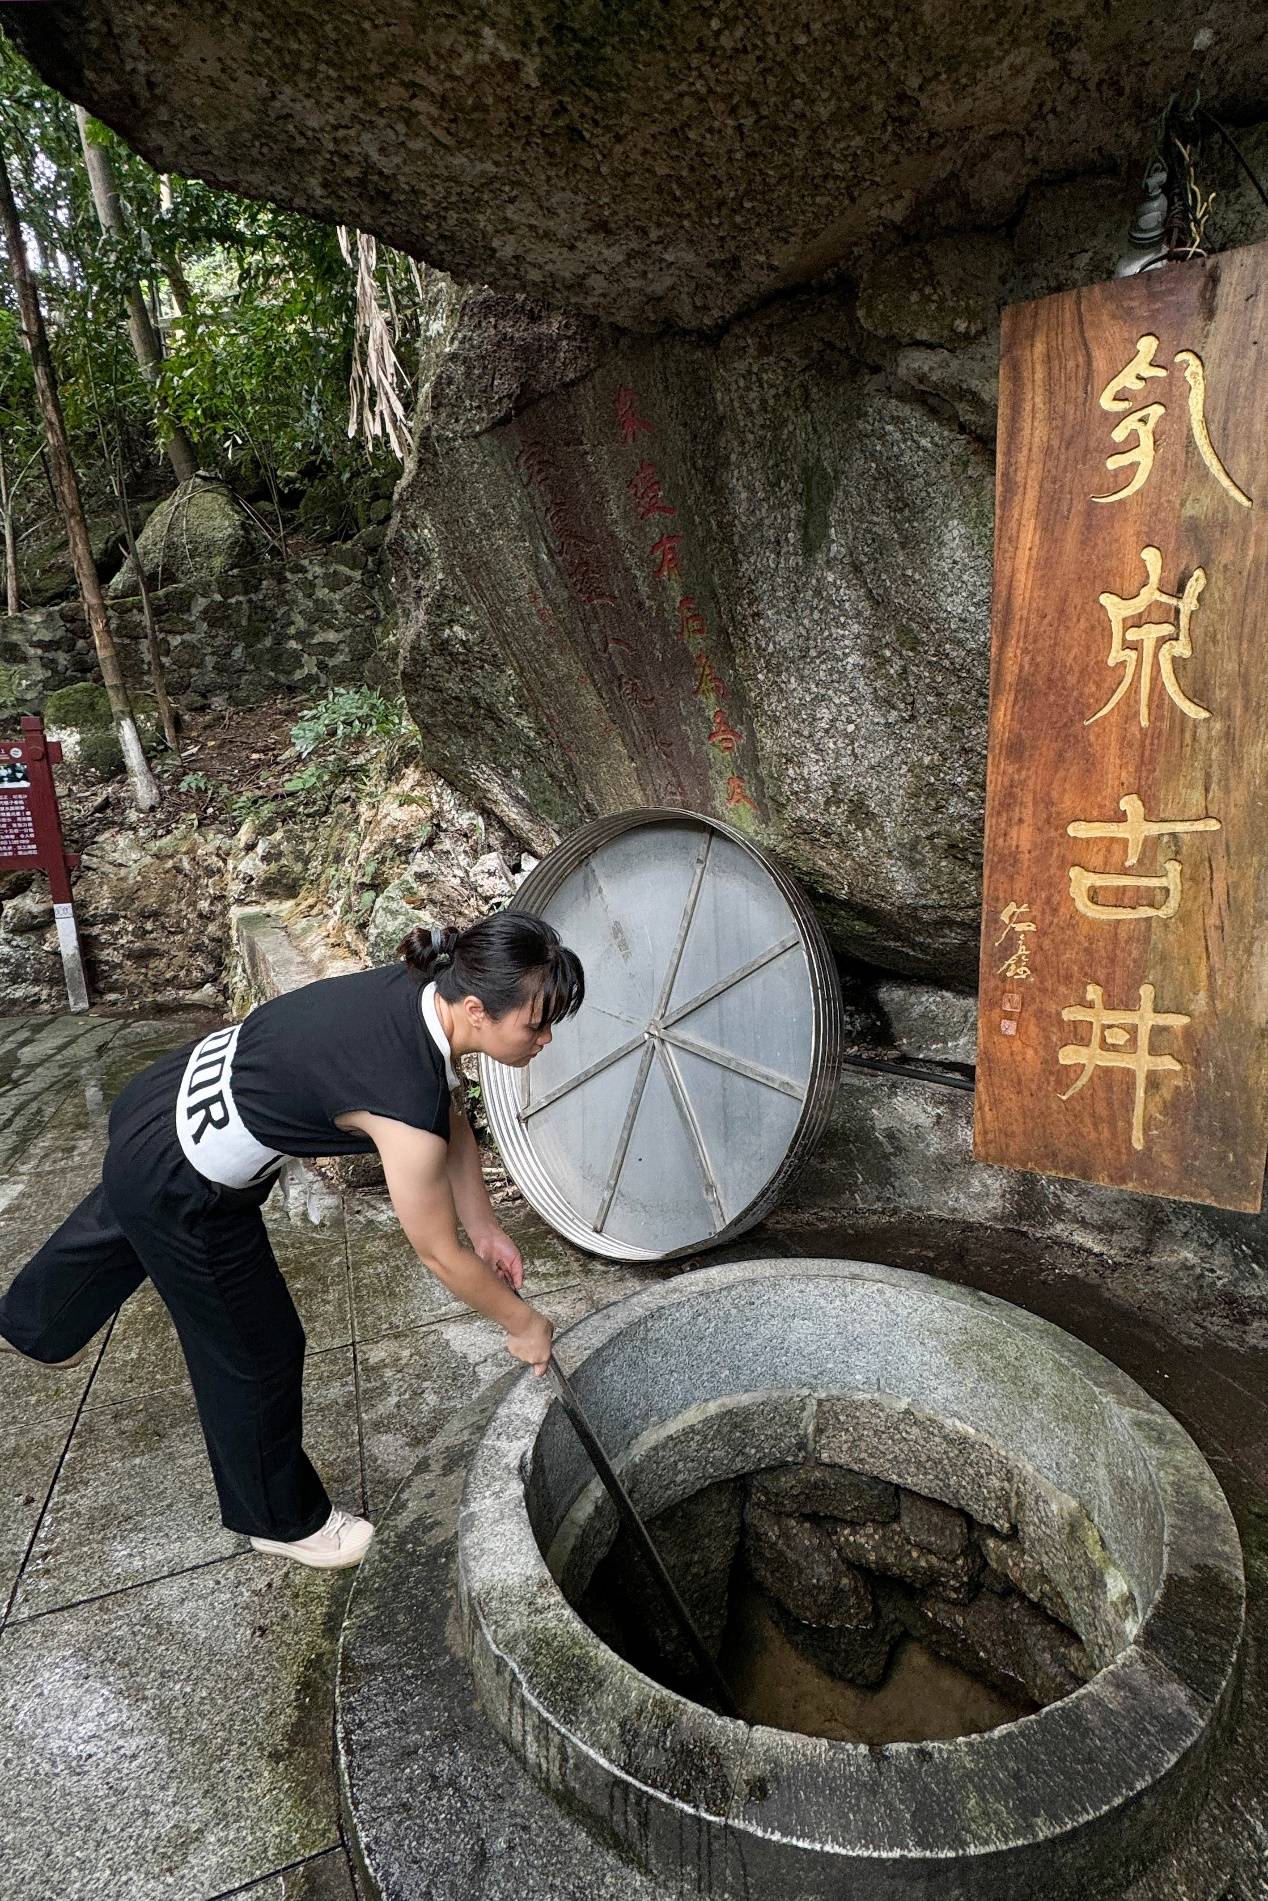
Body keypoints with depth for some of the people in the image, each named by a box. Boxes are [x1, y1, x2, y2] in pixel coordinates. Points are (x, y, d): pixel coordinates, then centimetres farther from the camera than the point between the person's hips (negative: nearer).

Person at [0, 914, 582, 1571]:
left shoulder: (427, 987, -14)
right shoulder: (405, 1101, -37)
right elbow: (440, 1255, -23)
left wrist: (485, 1227, 4)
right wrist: (522, 1324, -7)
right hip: (180, 1193, -9)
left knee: (122, 1225, 39)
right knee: (256, 1353, 12)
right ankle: (280, 1518, 42)